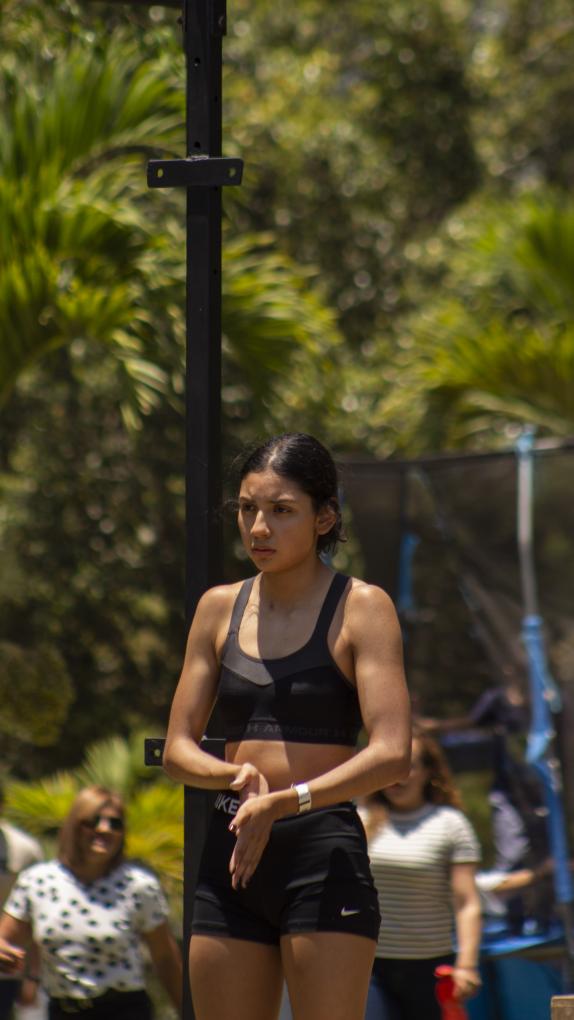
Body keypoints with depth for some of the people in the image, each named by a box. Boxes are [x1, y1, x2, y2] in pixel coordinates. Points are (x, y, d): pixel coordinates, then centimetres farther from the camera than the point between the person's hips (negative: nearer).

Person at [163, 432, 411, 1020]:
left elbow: (392, 754, -12)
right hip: (229, 859, 5)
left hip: (326, 858, -5)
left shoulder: (360, 608, -2)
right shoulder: (219, 608, 13)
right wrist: (239, 777, -11)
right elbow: (177, 750, 11)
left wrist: (284, 800, -23)